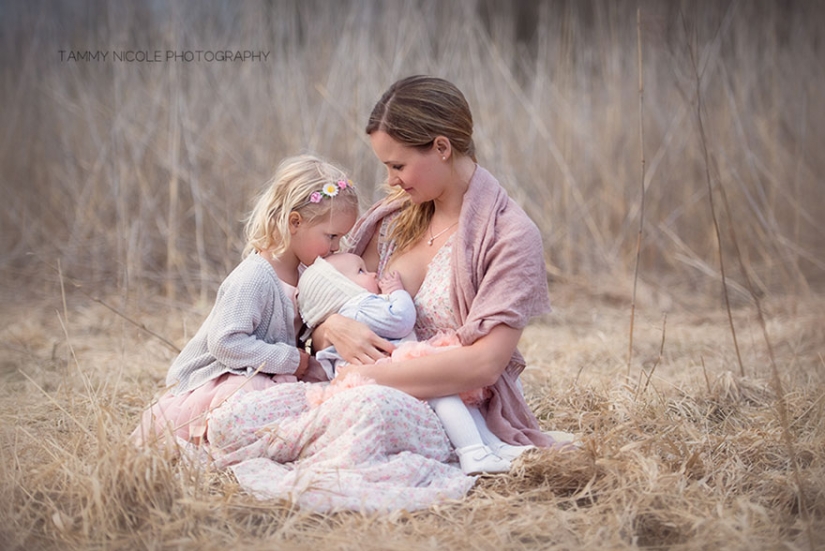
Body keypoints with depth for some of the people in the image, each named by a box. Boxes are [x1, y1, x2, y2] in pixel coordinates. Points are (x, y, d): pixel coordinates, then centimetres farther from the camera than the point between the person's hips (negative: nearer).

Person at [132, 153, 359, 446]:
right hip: (211, 380, -10)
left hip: (260, 377, 10)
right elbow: (225, 343, -26)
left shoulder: (300, 274, 8)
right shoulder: (253, 278, -22)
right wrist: (290, 360, -20)